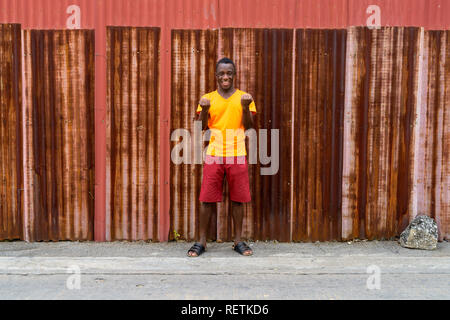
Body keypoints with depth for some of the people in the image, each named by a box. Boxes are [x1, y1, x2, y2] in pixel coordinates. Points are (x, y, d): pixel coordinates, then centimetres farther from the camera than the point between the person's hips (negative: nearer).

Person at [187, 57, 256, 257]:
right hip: (214, 155, 0)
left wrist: (245, 107, -15)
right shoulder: (208, 98, 8)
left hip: (238, 155, 0)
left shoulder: (244, 98, 7)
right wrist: (204, 110, -15)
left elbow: (249, 127, 1)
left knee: (238, 199, 5)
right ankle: (201, 241, 13)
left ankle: (238, 241, 17)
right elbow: (201, 127, 2)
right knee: (207, 199, 2)